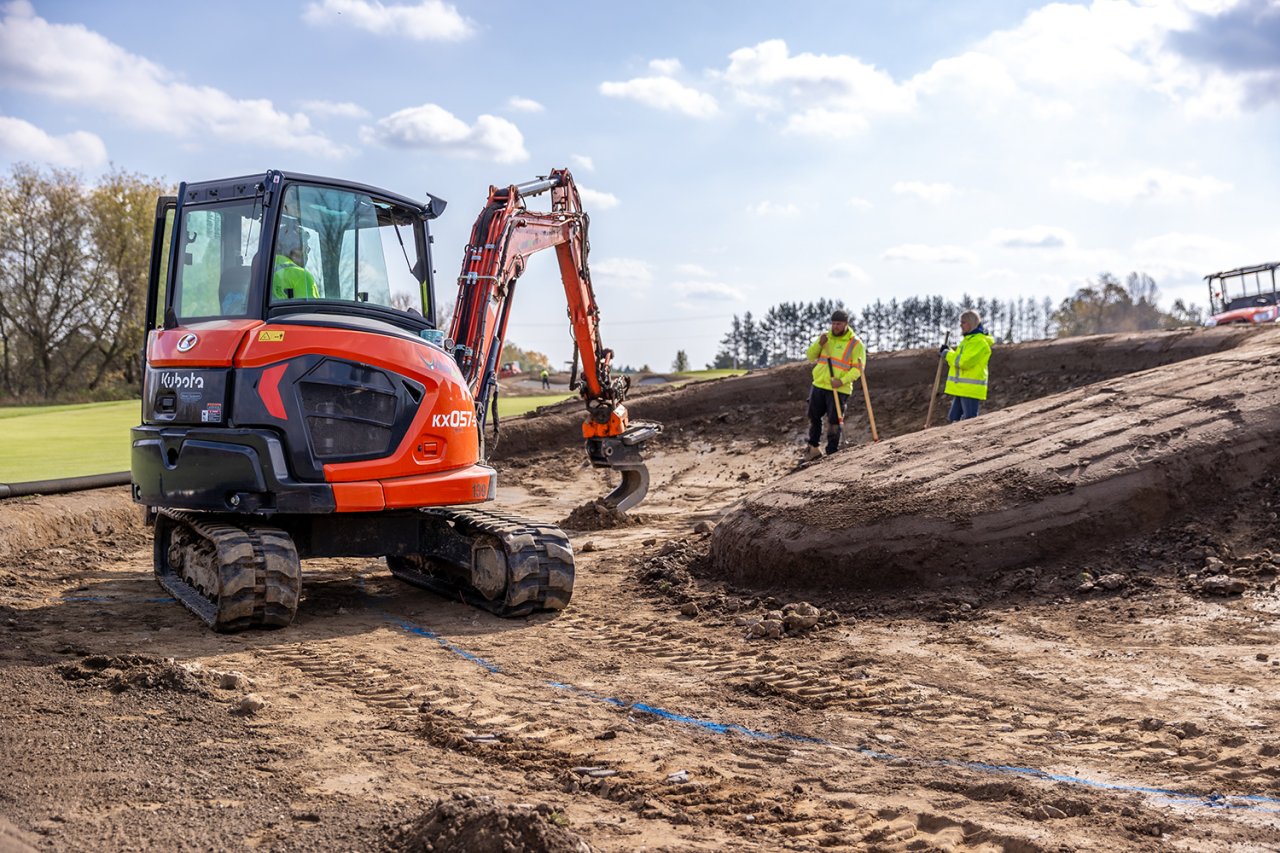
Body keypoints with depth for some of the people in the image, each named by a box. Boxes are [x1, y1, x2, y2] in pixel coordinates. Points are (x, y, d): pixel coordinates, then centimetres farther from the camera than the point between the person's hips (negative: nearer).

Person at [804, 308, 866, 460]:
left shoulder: (856, 344, -6)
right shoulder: (825, 337, 9)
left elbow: (858, 368, -9)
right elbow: (810, 356, 8)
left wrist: (842, 381, -23)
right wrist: (819, 344, -12)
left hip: (839, 390, -5)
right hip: (819, 385, 5)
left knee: (833, 422, -4)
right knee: (813, 417, 14)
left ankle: (832, 453, 6)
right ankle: (813, 447, 31)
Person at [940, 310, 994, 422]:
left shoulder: (979, 342, -13)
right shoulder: (968, 340, 19)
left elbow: (963, 362, -22)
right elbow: (958, 361, 23)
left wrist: (947, 353, -9)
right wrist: (948, 352, 6)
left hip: (971, 389, -10)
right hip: (961, 388, 10)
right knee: (954, 419, 12)